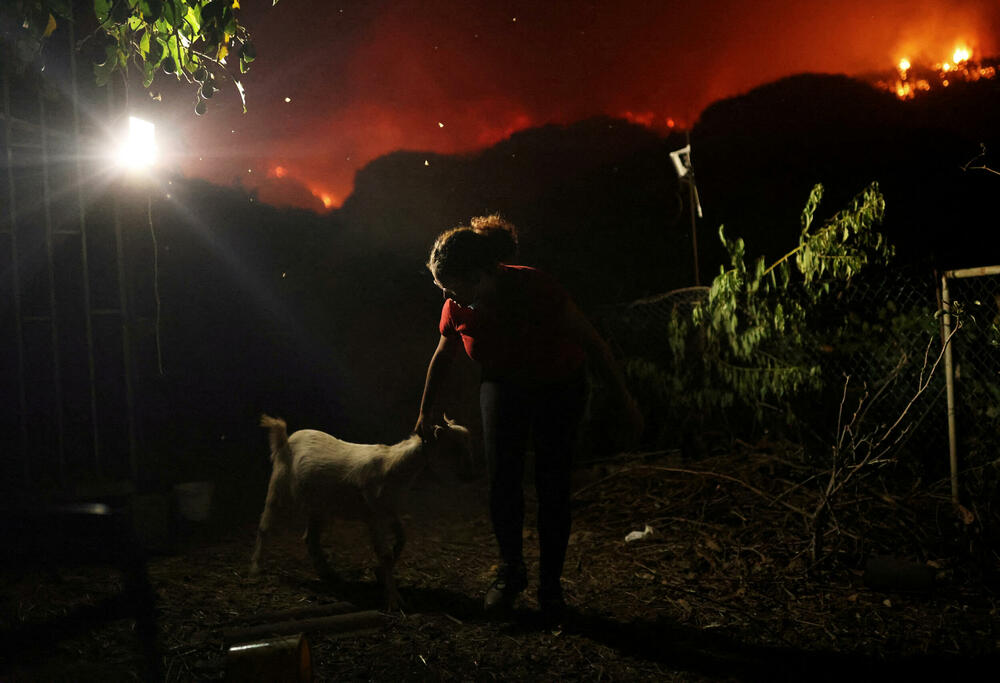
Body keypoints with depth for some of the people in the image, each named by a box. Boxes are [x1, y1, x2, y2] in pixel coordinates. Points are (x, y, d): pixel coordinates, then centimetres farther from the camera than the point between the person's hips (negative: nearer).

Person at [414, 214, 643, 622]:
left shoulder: (535, 289, -32)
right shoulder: (457, 308, -18)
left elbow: (592, 342, -23)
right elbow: (442, 357, 3)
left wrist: (625, 402, -19)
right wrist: (427, 411, 15)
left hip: (559, 388, -3)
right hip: (503, 387, 3)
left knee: (553, 487, -5)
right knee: (502, 481, -8)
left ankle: (550, 586, 9)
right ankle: (510, 573, 13)